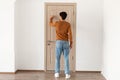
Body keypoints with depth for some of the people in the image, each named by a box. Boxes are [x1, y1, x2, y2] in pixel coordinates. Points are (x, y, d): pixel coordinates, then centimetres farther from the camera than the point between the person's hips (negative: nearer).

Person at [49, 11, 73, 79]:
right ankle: (67, 74, 4)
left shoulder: (57, 23, 1)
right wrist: (71, 43, 2)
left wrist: (51, 18, 43)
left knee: (57, 58, 8)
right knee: (66, 58, 4)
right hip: (66, 42, 0)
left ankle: (57, 73, 10)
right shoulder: (68, 24, -1)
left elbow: (50, 24, 23)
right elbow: (70, 34, -5)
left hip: (59, 42, 0)